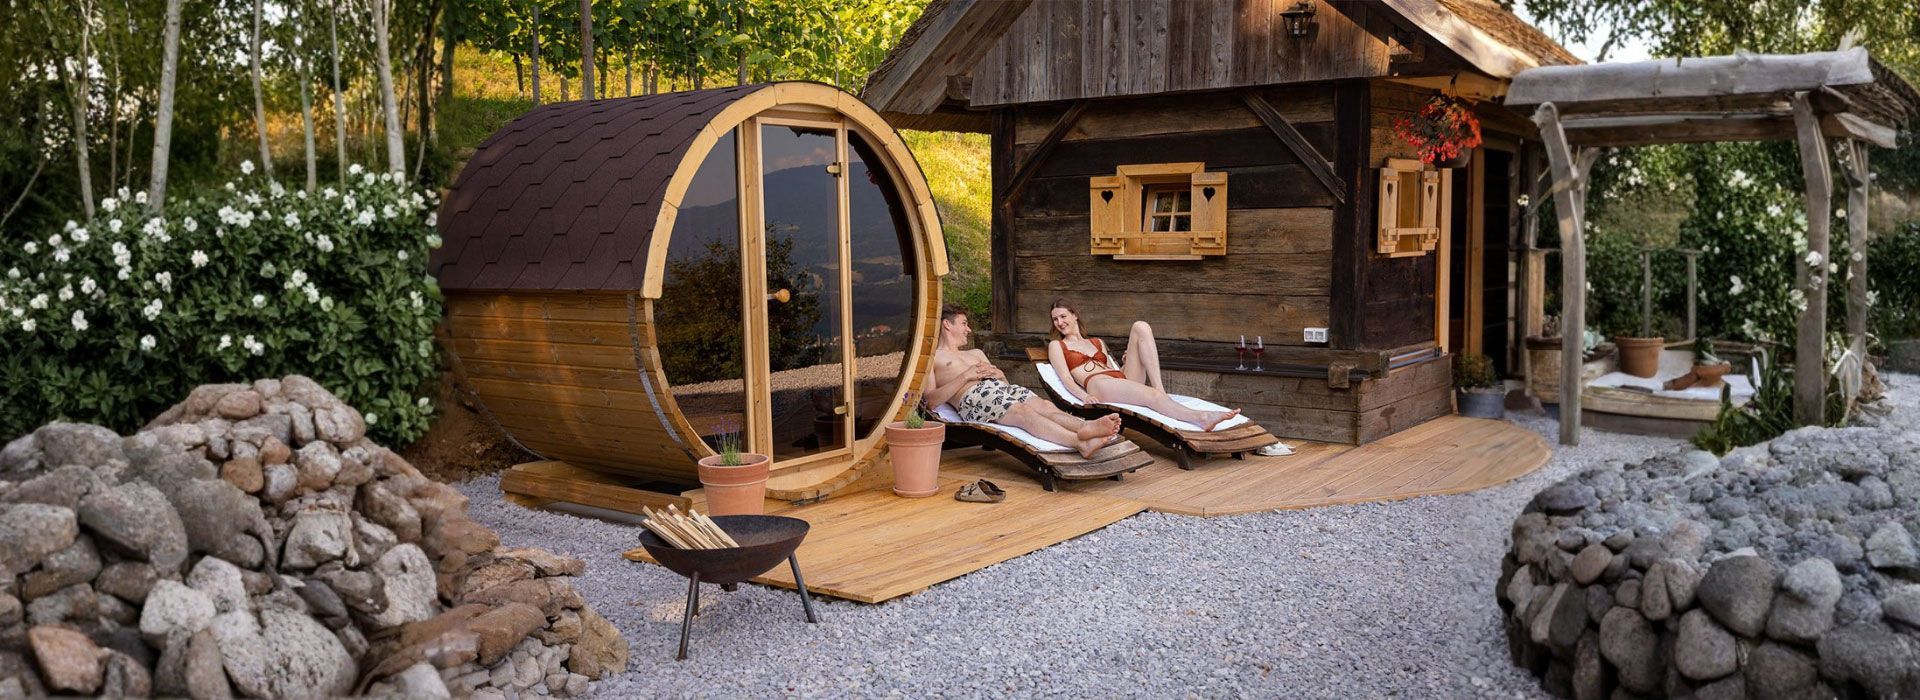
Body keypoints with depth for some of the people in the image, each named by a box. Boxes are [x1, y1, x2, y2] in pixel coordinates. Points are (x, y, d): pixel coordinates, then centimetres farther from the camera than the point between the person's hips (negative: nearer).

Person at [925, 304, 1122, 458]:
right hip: (974, 396, -7)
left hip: (1003, 388, 7)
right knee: (1025, 412, -35)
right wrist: (966, 377, -5)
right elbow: (932, 400, -1)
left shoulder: (976, 353, 38)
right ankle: (1080, 442, -59)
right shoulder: (932, 357, 16)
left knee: (1045, 405, -26)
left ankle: (1086, 427, -55)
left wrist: (998, 374, 6)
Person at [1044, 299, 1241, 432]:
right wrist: (1084, 396, -18)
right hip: (1097, 385, -6)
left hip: (1124, 378, 6)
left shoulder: (1098, 342, 35)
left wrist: (1126, 363, 5)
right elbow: (1066, 379, 3)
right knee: (1150, 395, -35)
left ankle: (1160, 388, -28)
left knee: (1141, 327, -14)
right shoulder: (1056, 346, 20)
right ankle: (1200, 417, -58)